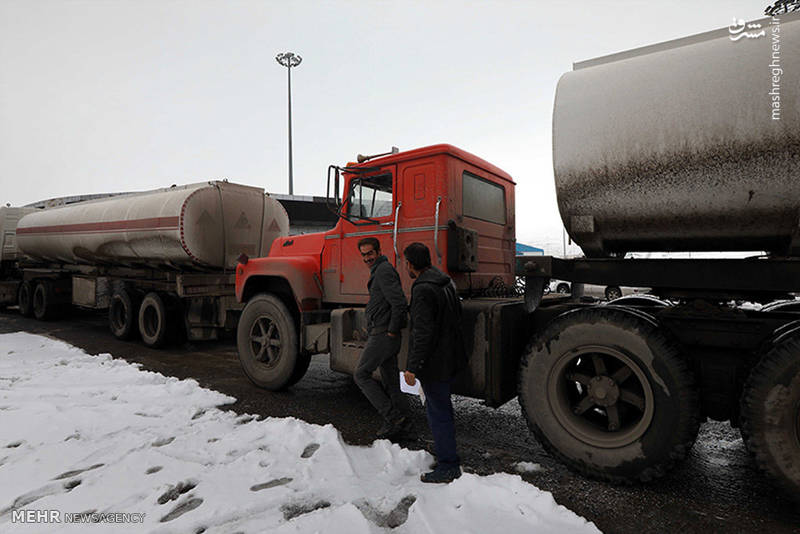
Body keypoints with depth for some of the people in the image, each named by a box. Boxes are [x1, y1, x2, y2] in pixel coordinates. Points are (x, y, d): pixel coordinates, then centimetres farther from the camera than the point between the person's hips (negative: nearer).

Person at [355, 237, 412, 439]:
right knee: (390, 381, 14)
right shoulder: (379, 270, 18)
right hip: (383, 335, 10)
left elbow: (399, 304, -24)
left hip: (383, 335, -10)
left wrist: (392, 331, -16)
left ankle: (393, 416, 0)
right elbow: (396, 303, 26)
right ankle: (402, 421, 22)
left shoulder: (384, 271, -14)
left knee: (361, 374, -1)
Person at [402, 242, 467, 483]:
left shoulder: (423, 290, -22)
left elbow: (423, 333, -26)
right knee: (441, 405, 25)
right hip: (451, 357, 10)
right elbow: (458, 314, 18)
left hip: (435, 362, -10)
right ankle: (444, 446, 43)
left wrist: (412, 367, -22)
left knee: (438, 411, 2)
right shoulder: (446, 282, 7)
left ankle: (448, 466, 13)